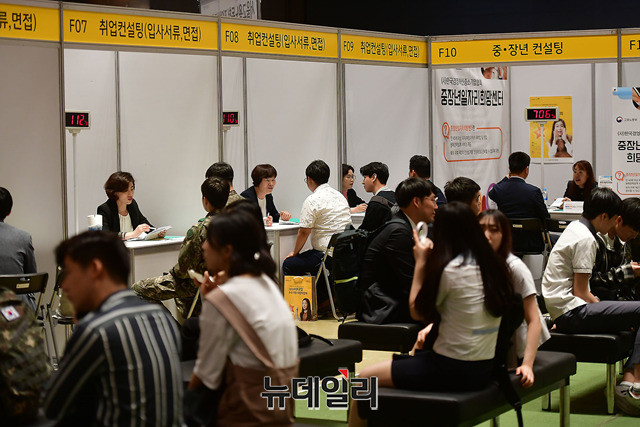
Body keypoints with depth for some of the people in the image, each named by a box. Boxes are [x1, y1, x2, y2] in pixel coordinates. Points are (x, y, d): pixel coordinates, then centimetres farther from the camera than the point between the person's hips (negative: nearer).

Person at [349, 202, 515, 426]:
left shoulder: (448, 270, -17)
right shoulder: (494, 265, 3)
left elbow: (417, 311, -2)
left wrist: (421, 263, 3)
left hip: (455, 371, -8)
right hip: (487, 368, 8)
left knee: (366, 377, 5)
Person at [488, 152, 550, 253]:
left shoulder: (497, 189, -8)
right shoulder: (534, 191, -19)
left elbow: (491, 193, 20)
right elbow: (546, 218, -10)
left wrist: (508, 177, 16)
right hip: (531, 246, -4)